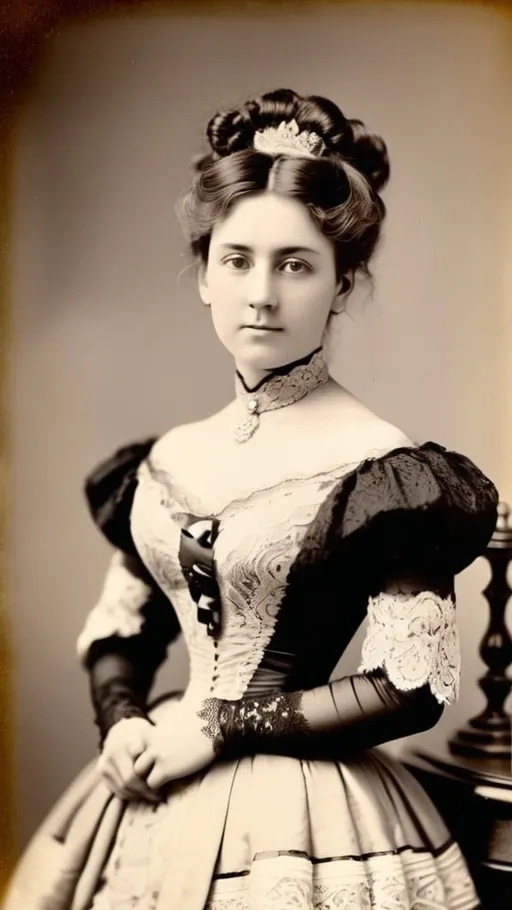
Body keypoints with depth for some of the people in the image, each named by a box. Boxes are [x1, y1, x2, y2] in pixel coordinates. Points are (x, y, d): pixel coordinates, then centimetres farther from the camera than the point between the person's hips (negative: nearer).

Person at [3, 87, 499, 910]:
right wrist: (121, 723, -8)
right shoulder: (166, 462, 3)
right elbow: (116, 630, 11)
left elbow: (412, 690, -17)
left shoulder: (377, 467, -14)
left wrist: (220, 725, -14)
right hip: (154, 806, 5)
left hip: (300, 813, -5)